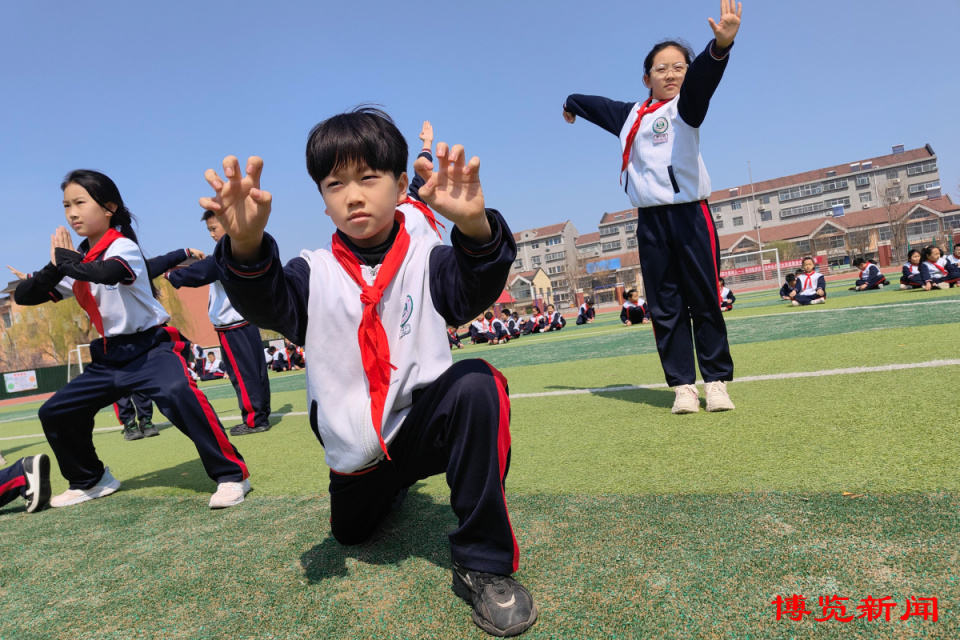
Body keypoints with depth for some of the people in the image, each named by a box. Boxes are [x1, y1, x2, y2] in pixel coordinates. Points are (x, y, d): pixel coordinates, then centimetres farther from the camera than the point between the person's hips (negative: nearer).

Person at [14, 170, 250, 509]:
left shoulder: (123, 247, -14)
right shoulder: (77, 261, 7)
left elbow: (109, 272, -38)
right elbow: (23, 296, 6)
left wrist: (65, 259, -20)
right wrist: (54, 268, -12)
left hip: (151, 346, -8)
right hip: (110, 356, 9)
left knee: (179, 394, -36)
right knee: (54, 413, 13)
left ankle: (231, 474, -26)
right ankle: (91, 481, 33)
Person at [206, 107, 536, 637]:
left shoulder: (425, 258, -7)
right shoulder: (314, 273, -3)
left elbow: (474, 292, -26)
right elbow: (266, 303, -22)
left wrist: (474, 227, -48)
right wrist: (246, 245, -45)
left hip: (424, 421, -3)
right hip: (353, 445, 4)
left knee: (476, 386, -34)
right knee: (351, 531, 22)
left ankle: (482, 563, -22)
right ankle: (391, 481, 58)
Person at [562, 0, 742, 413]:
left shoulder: (686, 105, 4)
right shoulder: (630, 115, 17)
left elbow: (702, 79, -19)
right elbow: (598, 104, 37)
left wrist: (720, 45, -39)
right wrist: (572, 103, 54)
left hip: (691, 215, -4)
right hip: (650, 221, 4)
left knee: (705, 301, -3)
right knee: (665, 307, 1)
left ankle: (717, 381, 7)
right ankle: (682, 385, 6)